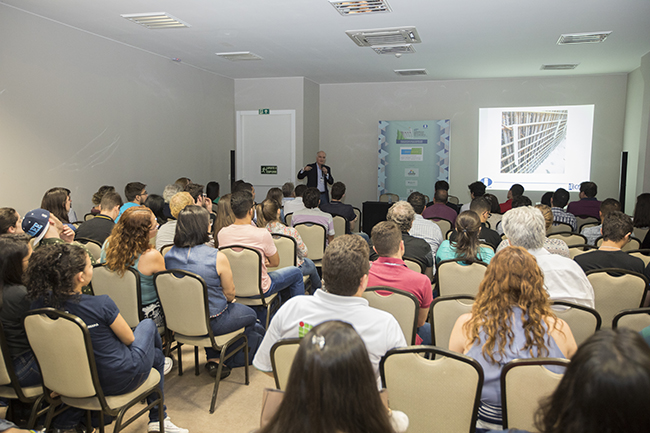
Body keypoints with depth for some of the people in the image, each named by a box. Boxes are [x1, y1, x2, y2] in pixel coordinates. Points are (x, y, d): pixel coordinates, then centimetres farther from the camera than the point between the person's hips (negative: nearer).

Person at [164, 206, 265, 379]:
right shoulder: (217, 257, -23)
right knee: (251, 315, 21)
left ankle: (213, 359, 30)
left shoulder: (168, 256, -7)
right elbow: (230, 293, -12)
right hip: (212, 322, -5)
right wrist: (228, 299, 12)